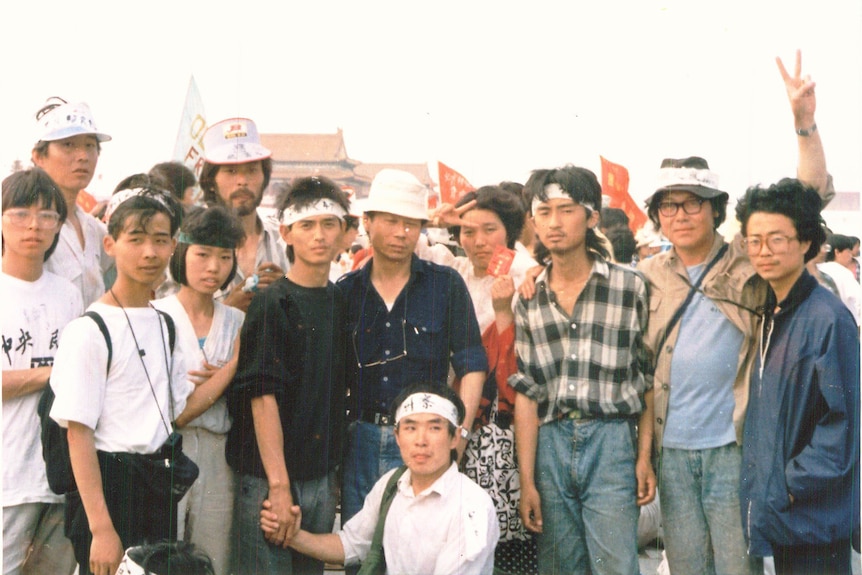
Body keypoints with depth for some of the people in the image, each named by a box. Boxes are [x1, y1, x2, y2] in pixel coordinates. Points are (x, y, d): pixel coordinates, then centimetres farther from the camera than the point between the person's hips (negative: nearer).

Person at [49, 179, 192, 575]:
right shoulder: (89, 331, -12)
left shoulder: (166, 327, 11)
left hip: (159, 487, 7)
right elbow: (79, 434, -16)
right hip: (107, 485, -7)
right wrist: (101, 529, -19)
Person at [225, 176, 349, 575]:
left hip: (322, 477, 6)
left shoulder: (340, 302, 9)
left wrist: (334, 472, 10)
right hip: (269, 478, -6)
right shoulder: (272, 304, -10)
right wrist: (278, 484, -19)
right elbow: (262, 397, -15)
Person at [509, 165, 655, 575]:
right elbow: (525, 392, 5)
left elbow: (647, 380, 4)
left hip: (611, 442, -3)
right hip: (550, 444, 3)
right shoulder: (528, 298, 7)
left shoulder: (629, 287, 0)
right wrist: (527, 480, 1)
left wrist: (645, 457, -2)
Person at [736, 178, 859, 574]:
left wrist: (796, 483, -16)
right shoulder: (768, 315, 10)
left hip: (814, 514, -8)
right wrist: (764, 488, 10)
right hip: (775, 511, 8)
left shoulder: (828, 318, -15)